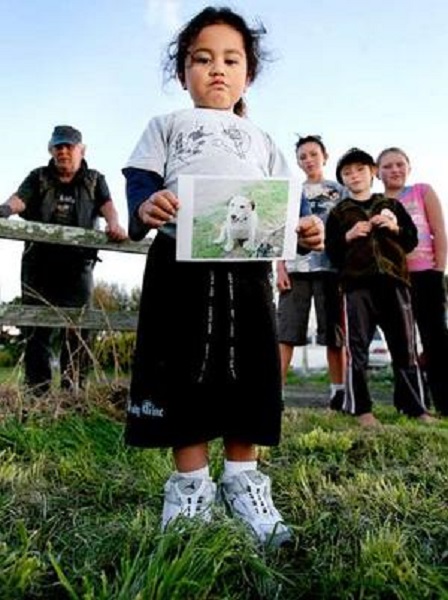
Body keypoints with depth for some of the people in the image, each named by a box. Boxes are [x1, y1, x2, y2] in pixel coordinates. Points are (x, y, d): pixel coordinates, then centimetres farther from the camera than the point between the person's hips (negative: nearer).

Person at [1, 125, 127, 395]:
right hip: (39, 264, 1)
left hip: (77, 264, -1)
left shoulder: (94, 180, 15)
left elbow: (106, 204, -5)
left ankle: (73, 391, 3)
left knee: (77, 330, -2)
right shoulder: (38, 178, 14)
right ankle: (38, 392, 5)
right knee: (38, 328, 0)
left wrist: (114, 224, -28)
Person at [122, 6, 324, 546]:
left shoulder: (260, 139, 25)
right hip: (179, 263, -2)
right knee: (183, 374, -1)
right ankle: (191, 485, 12)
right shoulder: (168, 126, 18)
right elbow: (141, 179, 4)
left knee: (248, 374, 3)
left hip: (248, 268, 3)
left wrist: (304, 228, -7)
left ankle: (242, 479, 17)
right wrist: (145, 208, -21)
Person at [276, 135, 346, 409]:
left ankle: (339, 392, 5)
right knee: (285, 332, -6)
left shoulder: (339, 191, 14)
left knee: (334, 333, 0)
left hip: (330, 268, -1)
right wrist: (280, 268, -1)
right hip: (295, 268, 1)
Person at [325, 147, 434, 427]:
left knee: (405, 347, 4)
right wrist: (348, 236, -9)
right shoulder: (338, 213, 14)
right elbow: (331, 252, 7)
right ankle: (361, 408, 1)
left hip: (394, 281, 2)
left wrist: (396, 227, -1)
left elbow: (412, 241, 17)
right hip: (358, 284, -1)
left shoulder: (392, 205, 19)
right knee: (357, 348, -6)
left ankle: (415, 406, 12)